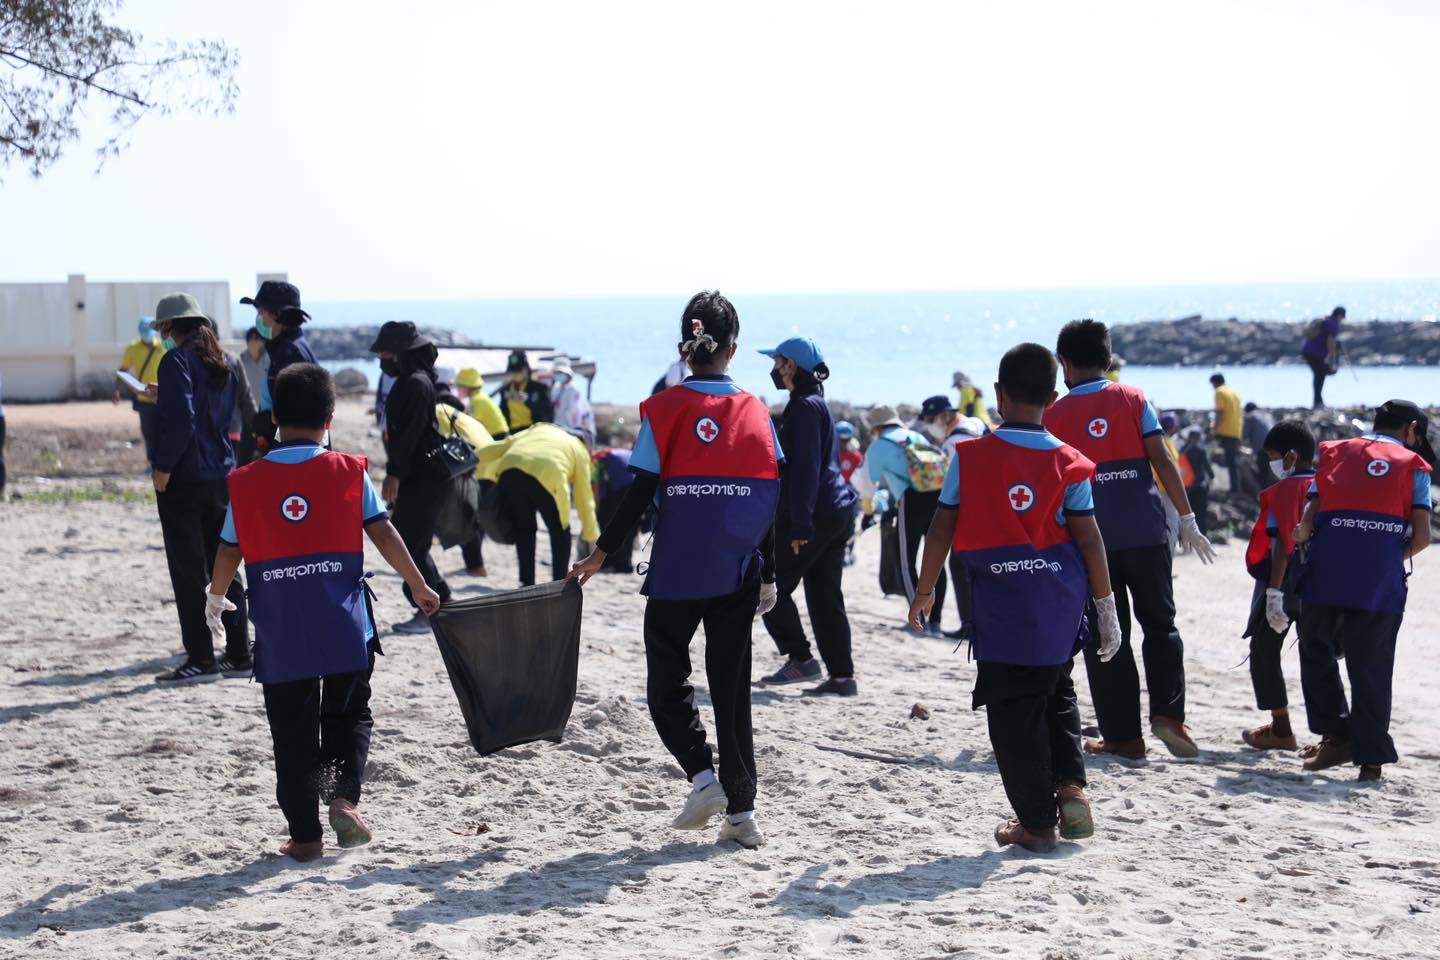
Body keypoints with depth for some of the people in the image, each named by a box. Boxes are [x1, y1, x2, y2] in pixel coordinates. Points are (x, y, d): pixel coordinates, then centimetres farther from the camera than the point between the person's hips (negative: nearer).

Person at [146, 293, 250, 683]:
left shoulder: (178, 359, -12)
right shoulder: (222, 361, 12)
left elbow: (181, 420, -22)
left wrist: (163, 467, -14)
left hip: (183, 478, -8)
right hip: (220, 475, 8)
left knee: (188, 571, -2)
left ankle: (200, 658, -1)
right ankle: (238, 654, 14)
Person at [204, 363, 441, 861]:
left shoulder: (245, 482, 2)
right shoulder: (349, 471, 0)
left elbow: (229, 551, 5)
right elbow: (383, 534, -2)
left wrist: (215, 600, 23)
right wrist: (420, 587, 7)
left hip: (280, 631, 0)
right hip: (344, 628, 0)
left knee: (293, 731, 9)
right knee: (348, 715, 15)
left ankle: (305, 833, 11)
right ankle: (345, 795, -8)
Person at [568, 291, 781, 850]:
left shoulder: (664, 410, -6)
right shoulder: (754, 411, 2)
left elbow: (641, 494, -9)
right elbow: (770, 503, 2)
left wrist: (600, 555, 1)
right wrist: (769, 576, 10)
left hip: (677, 573, -2)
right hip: (737, 573, 3)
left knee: (667, 680, 13)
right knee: (731, 687, 9)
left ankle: (703, 776, -7)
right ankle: (741, 810, 7)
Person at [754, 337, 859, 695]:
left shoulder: (805, 407, -12)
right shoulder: (817, 404, 18)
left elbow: (805, 468, -19)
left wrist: (800, 523, -22)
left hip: (814, 515, -9)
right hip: (836, 514, 9)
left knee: (771, 585, 0)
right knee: (825, 596, 9)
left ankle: (800, 659, 0)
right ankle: (841, 675, 7)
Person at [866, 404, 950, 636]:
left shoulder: (878, 446, 13)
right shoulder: (917, 437, 27)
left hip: (913, 501, -5)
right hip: (940, 497, 5)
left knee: (907, 562, 4)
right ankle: (935, 622, 10)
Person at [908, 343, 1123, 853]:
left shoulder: (969, 457, -4)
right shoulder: (1068, 462, -1)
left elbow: (942, 530, -1)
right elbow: (1089, 540, 0)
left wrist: (924, 592, 11)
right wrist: (1106, 607, 8)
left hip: (1002, 606, -2)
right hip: (1061, 602, 3)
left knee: (1014, 714, 6)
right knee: (1056, 693, 24)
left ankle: (1036, 822, 8)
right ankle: (1070, 784, 8)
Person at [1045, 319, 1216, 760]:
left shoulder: (1054, 415, 2)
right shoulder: (1133, 398, 3)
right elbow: (1162, 461, -3)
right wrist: (1188, 519, 1)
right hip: (1145, 533, 1)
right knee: (1160, 624, 13)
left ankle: (1122, 736, 6)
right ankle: (1167, 713, -3)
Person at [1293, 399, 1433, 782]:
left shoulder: (1334, 454, 18)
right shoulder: (1412, 465, 12)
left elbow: (1307, 522, 6)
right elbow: (1422, 537, 4)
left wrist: (1302, 536, 24)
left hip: (1326, 574, 1)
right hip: (1381, 581, -1)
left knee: (1317, 654, 19)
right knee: (1371, 668, 6)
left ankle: (1336, 734, 15)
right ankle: (1370, 756, 8)